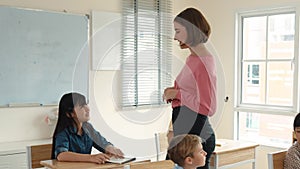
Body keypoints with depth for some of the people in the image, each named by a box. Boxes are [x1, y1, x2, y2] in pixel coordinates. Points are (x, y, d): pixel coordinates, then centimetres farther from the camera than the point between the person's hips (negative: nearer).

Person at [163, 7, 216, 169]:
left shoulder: (203, 62, -16)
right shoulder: (192, 58, 11)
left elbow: (208, 108, -19)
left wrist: (178, 93, -14)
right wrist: (173, 92, 6)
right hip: (184, 135, 9)